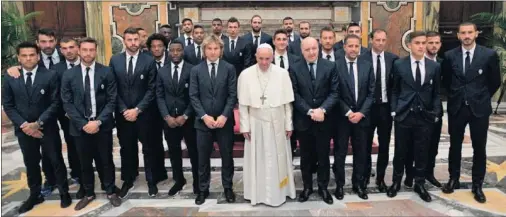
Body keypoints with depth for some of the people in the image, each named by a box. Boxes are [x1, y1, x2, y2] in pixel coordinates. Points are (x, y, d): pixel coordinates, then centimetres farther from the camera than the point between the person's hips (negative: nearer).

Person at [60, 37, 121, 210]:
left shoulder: (106, 72, -2)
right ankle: (88, 193, 32)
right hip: (80, 127, 1)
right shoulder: (68, 75, 1)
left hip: (102, 125, -1)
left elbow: (112, 100, -5)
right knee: (85, 162, 13)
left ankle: (111, 191, 28)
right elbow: (67, 103, -1)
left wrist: (98, 121, -15)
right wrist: (83, 124, -12)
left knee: (106, 160, 10)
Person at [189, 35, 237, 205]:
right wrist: (204, 116, -12)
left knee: (227, 157, 10)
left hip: (224, 120, 0)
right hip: (203, 121, 1)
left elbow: (233, 95, -4)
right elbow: (193, 96, -2)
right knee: (203, 158, 10)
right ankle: (203, 190, 25)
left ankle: (228, 188, 27)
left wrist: (224, 116, -14)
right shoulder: (196, 70, 3)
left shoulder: (229, 68, 1)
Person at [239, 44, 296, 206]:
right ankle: (257, 192, 26)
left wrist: (289, 124, -1)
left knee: (277, 159, 11)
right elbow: (243, 104, -4)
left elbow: (287, 102, -2)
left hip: (277, 123, 0)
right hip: (256, 123, 0)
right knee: (257, 159, 10)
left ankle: (278, 192, 28)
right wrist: (245, 126, -4)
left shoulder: (282, 73, -7)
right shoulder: (246, 74, -7)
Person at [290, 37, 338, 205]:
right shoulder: (295, 69, -2)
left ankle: (323, 187, 28)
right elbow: (295, 95, -5)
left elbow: (334, 92, -4)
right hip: (303, 120, 0)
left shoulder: (330, 66, -1)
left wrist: (322, 110, -18)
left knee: (323, 156, 12)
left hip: (324, 119, 0)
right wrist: (310, 111, -16)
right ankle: (307, 186, 29)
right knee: (306, 156, 13)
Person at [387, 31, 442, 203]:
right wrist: (394, 110, -4)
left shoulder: (434, 66, 4)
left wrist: (435, 113, -1)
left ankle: (419, 184, 27)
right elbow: (394, 90, 4)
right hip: (404, 115, -1)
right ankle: (396, 182, 27)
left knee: (422, 153, 10)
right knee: (400, 151, 9)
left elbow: (436, 93, 8)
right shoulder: (399, 64, -1)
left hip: (425, 116, 2)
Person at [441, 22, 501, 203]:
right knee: (455, 146, 11)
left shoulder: (489, 55, -5)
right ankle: (454, 179, 26)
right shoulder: (450, 56, -1)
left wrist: (482, 97, 9)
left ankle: (477, 185, 20)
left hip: (479, 108, -1)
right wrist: (455, 95, 12)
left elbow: (495, 81, 5)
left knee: (479, 148, 6)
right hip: (456, 107, 1)